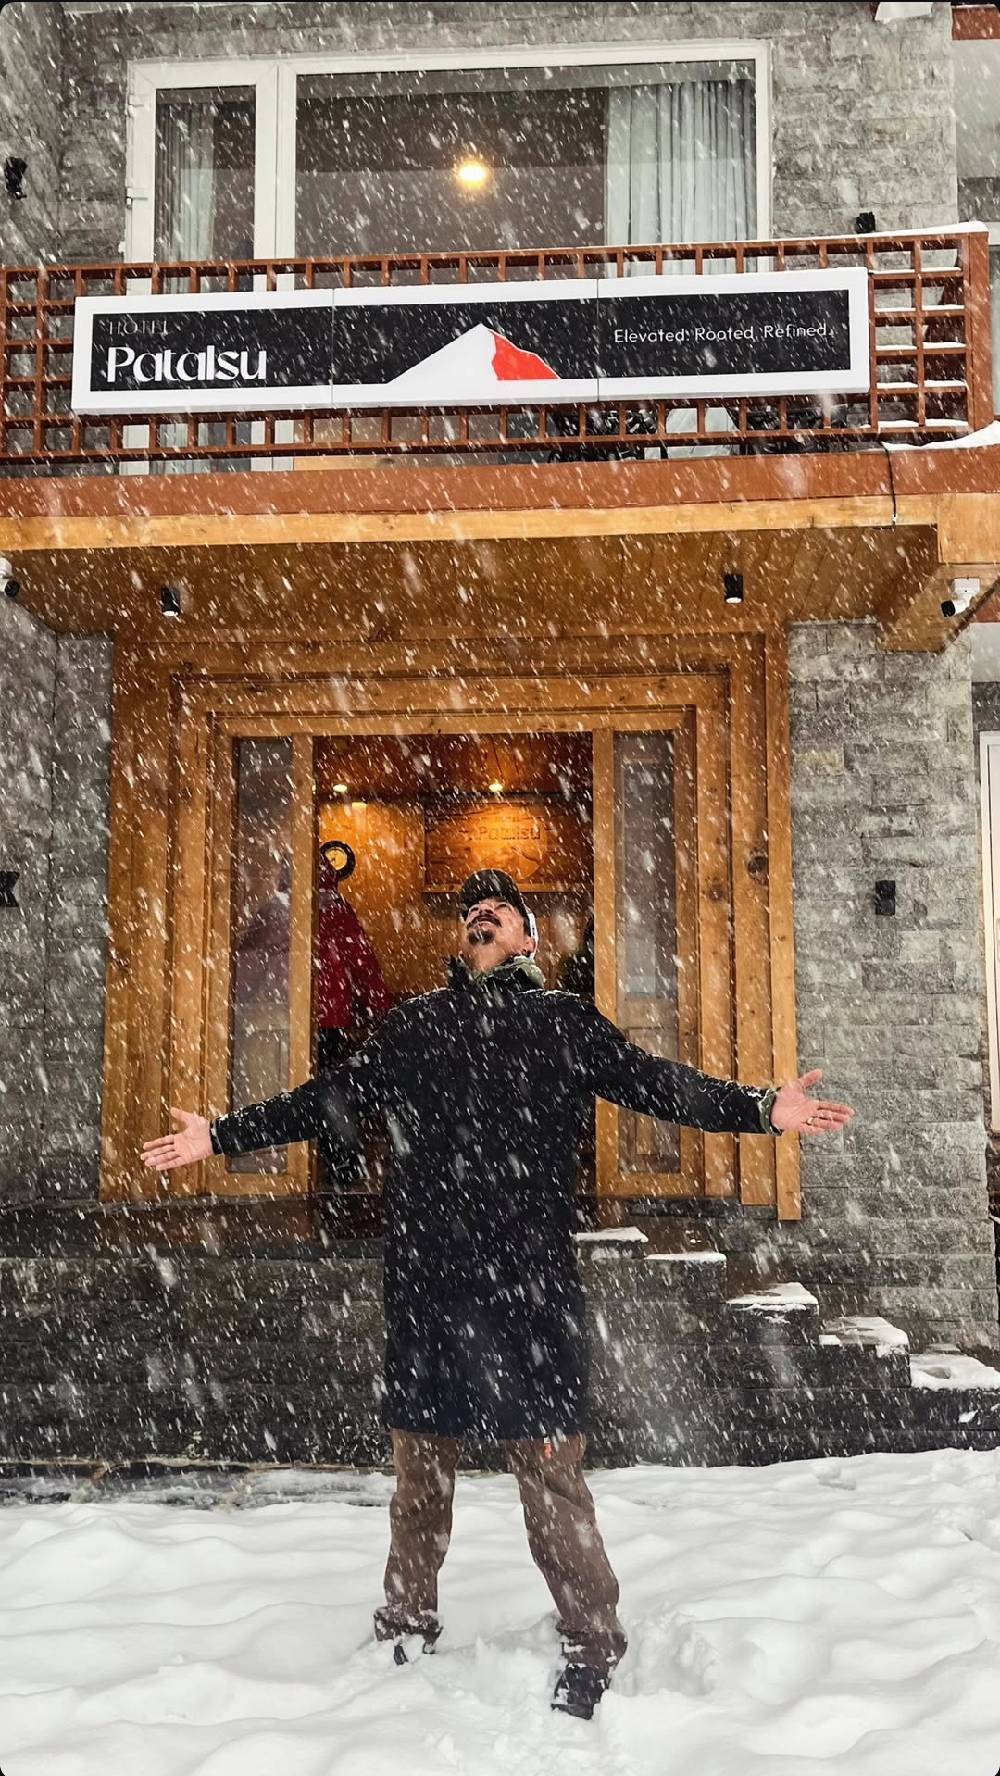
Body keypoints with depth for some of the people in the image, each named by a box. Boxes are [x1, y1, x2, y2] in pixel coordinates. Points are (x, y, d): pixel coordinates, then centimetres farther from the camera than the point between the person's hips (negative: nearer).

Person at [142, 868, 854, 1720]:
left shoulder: (564, 1021, 9)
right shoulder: (414, 1024, 15)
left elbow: (655, 1083, 1)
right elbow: (328, 1101, 20)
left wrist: (760, 1108, -12)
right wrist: (222, 1136, 19)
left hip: (528, 1278, -2)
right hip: (426, 1279, 3)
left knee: (550, 1468, -1)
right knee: (420, 1465, 13)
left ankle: (591, 1645, 16)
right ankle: (408, 1625, 32)